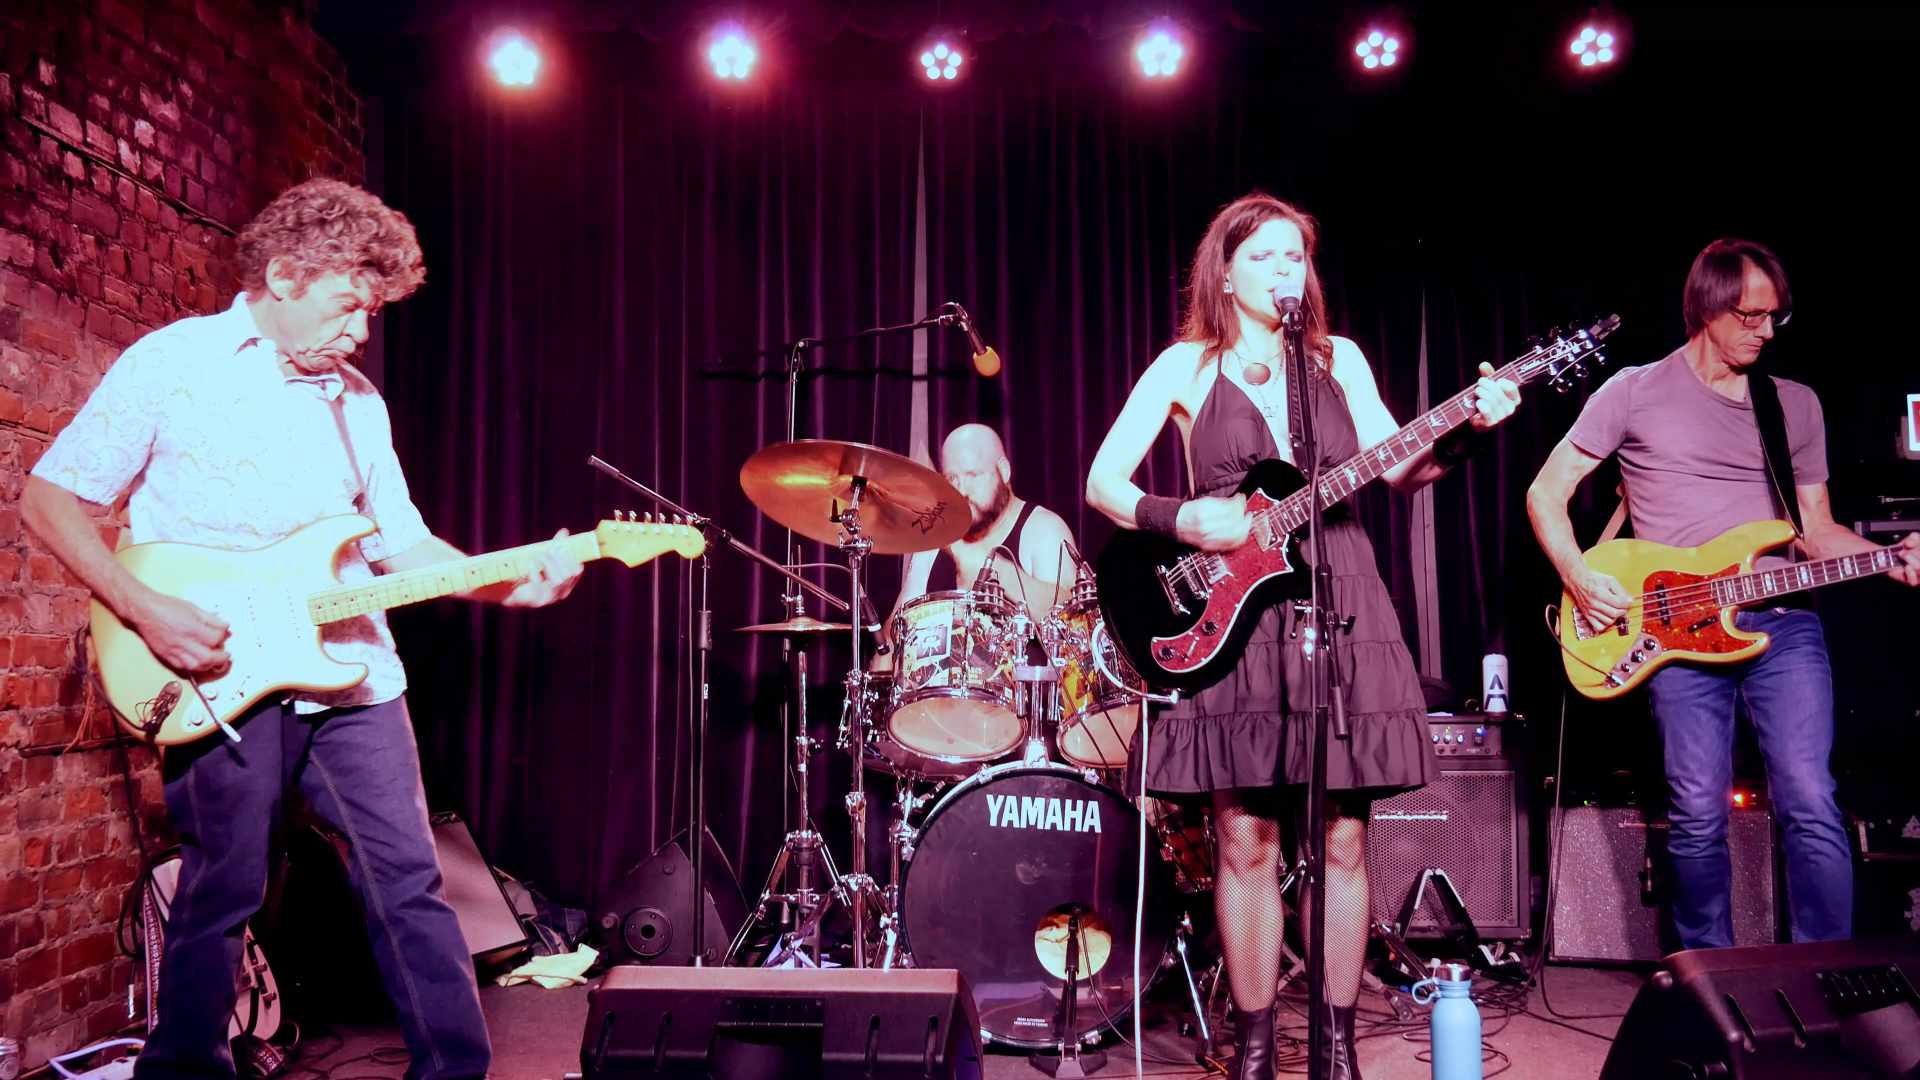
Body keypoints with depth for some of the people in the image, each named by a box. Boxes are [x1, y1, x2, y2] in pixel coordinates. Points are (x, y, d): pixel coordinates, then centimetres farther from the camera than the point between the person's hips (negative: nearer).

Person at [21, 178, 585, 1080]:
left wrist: (509, 583, -2)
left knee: (409, 879, 6)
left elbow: (399, 540, 14)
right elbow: (48, 499, -3)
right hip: (221, 682, -5)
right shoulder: (170, 363, -3)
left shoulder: (358, 400, 13)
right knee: (221, 894, 5)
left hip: (353, 674, 5)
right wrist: (146, 611, -15)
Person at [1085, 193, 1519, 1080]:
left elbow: (1398, 468, 6)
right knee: (1245, 841, 0)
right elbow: (1102, 482, 1)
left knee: (1342, 839, 3)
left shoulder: (1339, 359, 14)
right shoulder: (1186, 365, 6)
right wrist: (1181, 520, -14)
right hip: (1233, 614, -2)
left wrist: (1466, 429, -11)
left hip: (1338, 610, 2)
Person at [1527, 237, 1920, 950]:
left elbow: (1815, 529, 19)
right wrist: (1580, 578, -7)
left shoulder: (1796, 404, 17)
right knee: (1698, 815, -3)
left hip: (1782, 624, 3)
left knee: (1810, 803, -9)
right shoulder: (1635, 392, 6)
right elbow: (1546, 492, 6)